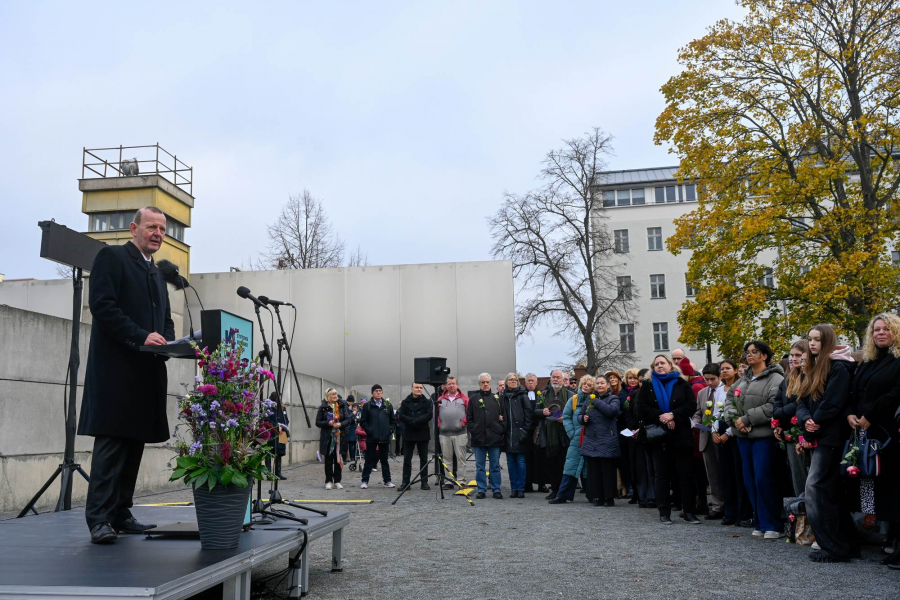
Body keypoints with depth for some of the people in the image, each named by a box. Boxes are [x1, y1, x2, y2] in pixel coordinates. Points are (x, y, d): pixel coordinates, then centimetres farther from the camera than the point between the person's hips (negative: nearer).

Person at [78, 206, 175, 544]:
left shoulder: (157, 273, 24)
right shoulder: (112, 257, 0)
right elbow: (102, 305, -12)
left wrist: (167, 341, 3)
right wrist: (141, 337, -20)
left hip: (148, 371, 7)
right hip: (116, 368, -7)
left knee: (135, 443, 6)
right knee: (111, 443, -9)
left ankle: (121, 514, 12)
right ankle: (99, 519, -6)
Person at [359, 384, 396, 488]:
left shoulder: (388, 405, 8)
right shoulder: (367, 406, 0)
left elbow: (393, 420, 13)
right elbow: (363, 421, 0)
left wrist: (390, 430, -1)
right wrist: (369, 430, -10)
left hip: (385, 437, 2)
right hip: (371, 438, -2)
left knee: (384, 460, 9)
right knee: (369, 460, 3)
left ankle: (387, 481, 15)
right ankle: (365, 481, 10)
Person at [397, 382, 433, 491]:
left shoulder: (427, 402, 3)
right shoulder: (405, 402, 5)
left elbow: (429, 415, -10)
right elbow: (401, 416, -6)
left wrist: (415, 421, -19)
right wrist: (413, 421, -19)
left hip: (423, 434, 0)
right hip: (409, 434, 1)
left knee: (424, 459, 5)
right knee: (407, 459, 2)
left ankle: (424, 482, 12)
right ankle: (405, 482, 7)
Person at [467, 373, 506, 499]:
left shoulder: (497, 398, 9)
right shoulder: (473, 398, 6)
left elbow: (504, 415, 10)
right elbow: (469, 418, 4)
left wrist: (502, 430, 0)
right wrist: (473, 430, -6)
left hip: (495, 437, 0)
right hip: (479, 437, 0)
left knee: (495, 465, 5)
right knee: (480, 466, 6)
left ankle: (496, 490, 11)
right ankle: (481, 489, 12)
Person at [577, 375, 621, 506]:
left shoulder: (613, 398, 3)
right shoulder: (589, 399, 15)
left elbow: (611, 411, -18)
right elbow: (579, 415, 17)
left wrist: (596, 401, -11)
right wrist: (583, 419, -5)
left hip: (607, 442, -4)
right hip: (591, 440, 4)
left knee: (608, 470, -2)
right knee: (593, 470, 4)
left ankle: (609, 498, 7)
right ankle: (598, 497, 12)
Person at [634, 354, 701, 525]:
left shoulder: (682, 384, 5)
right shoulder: (647, 386, 8)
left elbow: (691, 405, -5)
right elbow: (641, 409, -2)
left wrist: (673, 415, -18)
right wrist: (661, 417, -14)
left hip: (681, 435, -1)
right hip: (658, 436, 1)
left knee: (686, 473, 1)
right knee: (662, 474, 5)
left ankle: (689, 512, 8)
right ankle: (664, 512, 9)